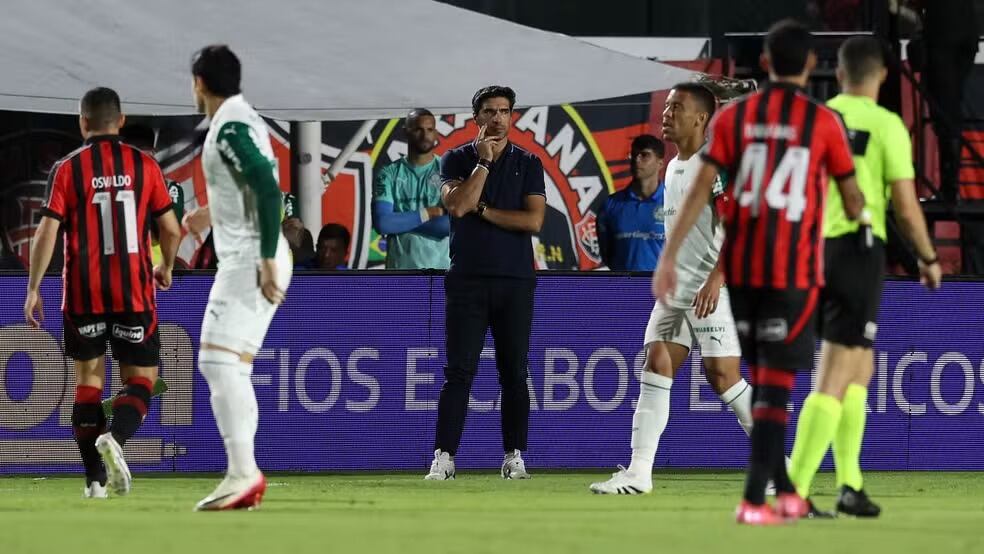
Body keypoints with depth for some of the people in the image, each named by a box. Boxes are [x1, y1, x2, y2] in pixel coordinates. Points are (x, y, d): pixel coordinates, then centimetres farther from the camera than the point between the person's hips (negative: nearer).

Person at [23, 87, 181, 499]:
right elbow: (170, 228, 2)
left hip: (83, 293, 0)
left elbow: (47, 230, -7)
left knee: (88, 379, 10)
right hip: (134, 291, 0)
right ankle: (115, 437, -22)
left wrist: (33, 289, -1)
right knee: (141, 378, 8)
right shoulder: (144, 165, 1)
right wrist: (166, 269, 21)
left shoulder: (67, 168, -1)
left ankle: (96, 479, 5)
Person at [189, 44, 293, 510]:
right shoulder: (243, 120, 16)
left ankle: (243, 472, -19)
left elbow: (268, 188, -24)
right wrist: (215, 215, 40)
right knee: (229, 366, 12)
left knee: (219, 360, -14)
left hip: (248, 260, -10)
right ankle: (245, 477, 11)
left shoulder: (230, 127, -14)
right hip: (248, 259, 10)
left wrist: (266, 260, -25)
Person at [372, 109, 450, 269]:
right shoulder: (389, 174, 6)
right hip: (402, 272, 1)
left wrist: (402, 222, -7)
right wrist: (428, 213, -8)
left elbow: (452, 224, -11)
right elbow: (382, 223, -8)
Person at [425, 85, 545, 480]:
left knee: (514, 373, 1)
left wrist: (482, 210, -6)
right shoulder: (457, 160, 6)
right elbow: (457, 205, -12)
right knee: (458, 371, -6)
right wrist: (483, 162, -10)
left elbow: (534, 220, -5)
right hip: (467, 280, -1)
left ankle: (514, 456, 6)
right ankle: (443, 457, -7)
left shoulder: (528, 164, 7)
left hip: (515, 281, 1)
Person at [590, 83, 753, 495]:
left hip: (711, 289, -9)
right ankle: (639, 472, -2)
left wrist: (716, 279, -27)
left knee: (722, 375, -9)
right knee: (655, 366, 0)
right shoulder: (673, 167, 16)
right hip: (675, 287, 9)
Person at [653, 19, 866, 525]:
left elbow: (700, 189, -5)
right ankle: (753, 500, -12)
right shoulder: (824, 122, -3)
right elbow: (852, 198, 5)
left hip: (741, 268, 3)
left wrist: (669, 256, -6)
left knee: (762, 380, 16)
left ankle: (785, 492, 22)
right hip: (795, 270, -3)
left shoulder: (733, 117, 2)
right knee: (776, 384, -3)